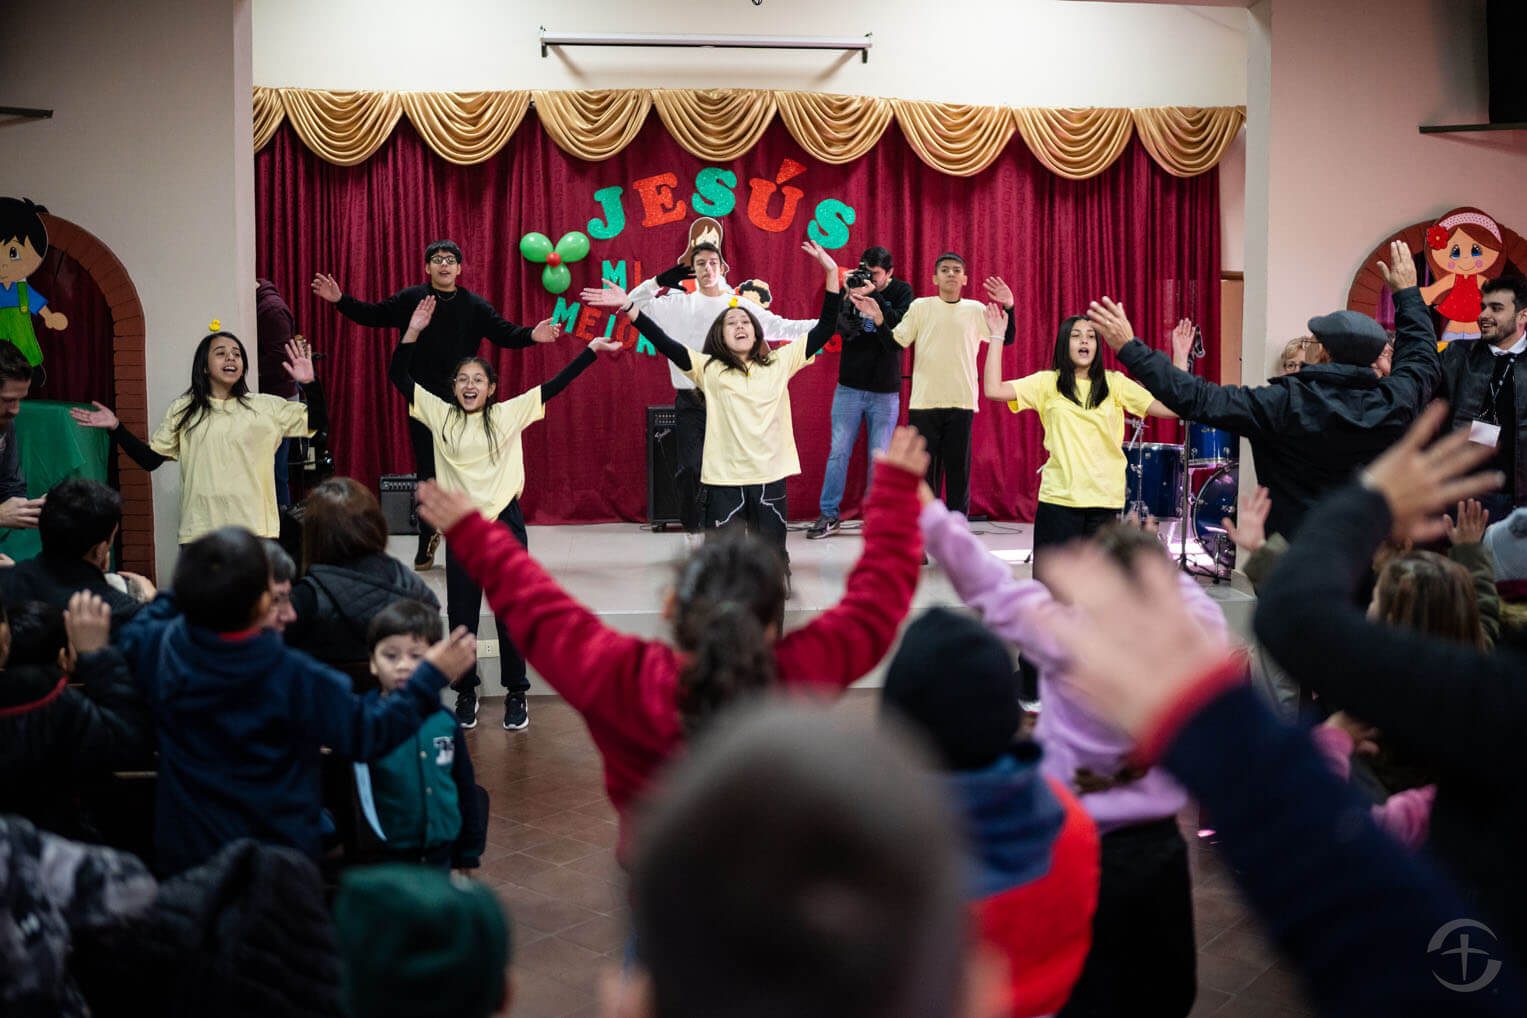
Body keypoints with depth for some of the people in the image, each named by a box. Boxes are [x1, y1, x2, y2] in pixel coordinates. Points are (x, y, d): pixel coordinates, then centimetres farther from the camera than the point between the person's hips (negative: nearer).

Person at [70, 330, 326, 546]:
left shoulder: (265, 406, 6)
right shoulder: (183, 410, 8)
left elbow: (318, 422, 3)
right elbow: (150, 459, 9)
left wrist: (309, 384, -11)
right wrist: (115, 427, -2)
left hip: (255, 529, 0)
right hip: (200, 531, 0)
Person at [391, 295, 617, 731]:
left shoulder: (510, 413, -1)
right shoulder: (440, 416, 2)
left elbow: (554, 385, -3)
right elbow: (400, 376, 1)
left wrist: (591, 350, -8)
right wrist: (413, 332, -10)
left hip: (505, 521, -1)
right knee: (462, 614, 9)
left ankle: (516, 694, 17)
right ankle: (466, 692, 23)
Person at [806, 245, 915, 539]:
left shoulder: (902, 292, -1)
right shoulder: (853, 288, 1)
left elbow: (900, 325, -18)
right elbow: (843, 328, -12)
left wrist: (874, 297, -25)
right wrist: (852, 299, -27)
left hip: (885, 390, -1)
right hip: (850, 386, 1)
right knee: (839, 451, 2)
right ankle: (828, 515, 11)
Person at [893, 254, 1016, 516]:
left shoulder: (976, 310, 9)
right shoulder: (920, 307, 6)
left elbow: (1006, 340, 3)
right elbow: (896, 341, 1)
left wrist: (1008, 307, -11)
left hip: (962, 404, 1)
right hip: (924, 403, -1)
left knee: (959, 469, 3)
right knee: (924, 467, 2)